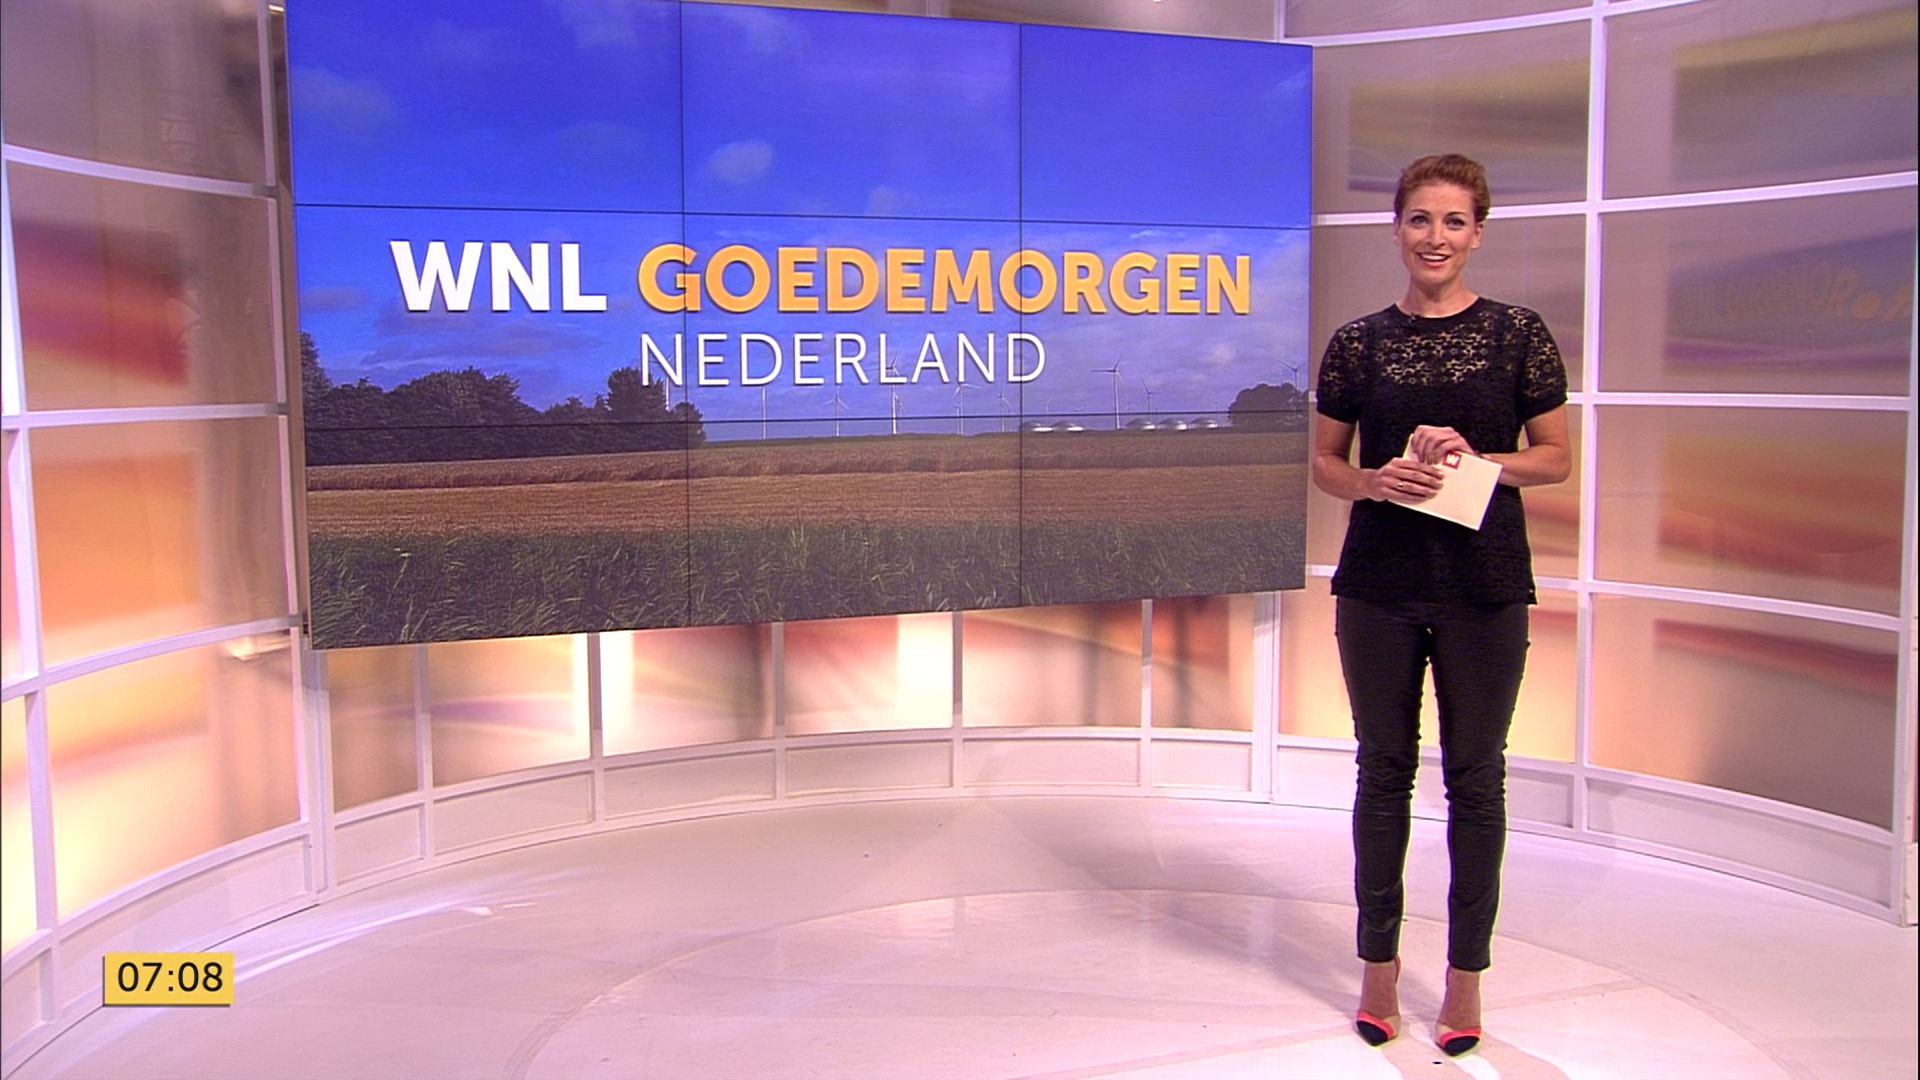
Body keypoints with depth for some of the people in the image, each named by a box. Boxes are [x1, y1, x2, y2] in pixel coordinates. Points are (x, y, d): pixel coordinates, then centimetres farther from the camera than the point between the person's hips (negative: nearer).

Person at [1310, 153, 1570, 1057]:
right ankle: (1379, 966, 24)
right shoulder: (1359, 341, 3)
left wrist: (1476, 458, -14)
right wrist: (1375, 481, -12)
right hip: (1379, 583, 1)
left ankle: (1465, 976, 21)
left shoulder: (1518, 334, 0)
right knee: (1384, 770, 10)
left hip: (1485, 585, -1)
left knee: (1476, 776, 7)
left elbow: (1557, 458, 3)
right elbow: (1324, 462, 8)